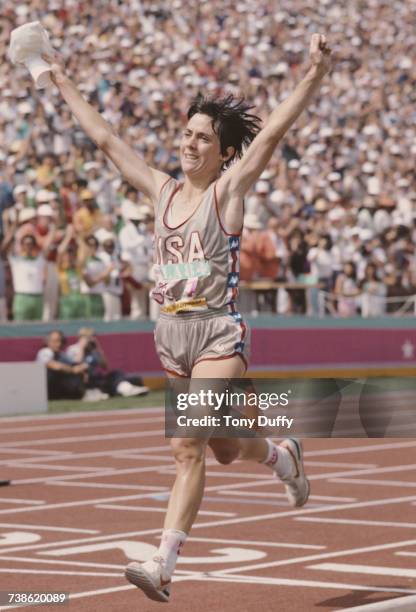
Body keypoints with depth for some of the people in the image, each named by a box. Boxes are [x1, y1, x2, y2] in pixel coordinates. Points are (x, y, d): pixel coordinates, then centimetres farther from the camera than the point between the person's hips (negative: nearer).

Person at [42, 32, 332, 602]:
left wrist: (315, 75, -26)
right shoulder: (162, 190, 11)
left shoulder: (229, 189, -3)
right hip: (172, 335, 6)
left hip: (218, 332, -6)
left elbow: (273, 131, -15)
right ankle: (285, 459, 49)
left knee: (189, 447, -15)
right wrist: (64, 86, 23)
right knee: (225, 448, 19)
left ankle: (163, 566, -6)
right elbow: (105, 138, 18)